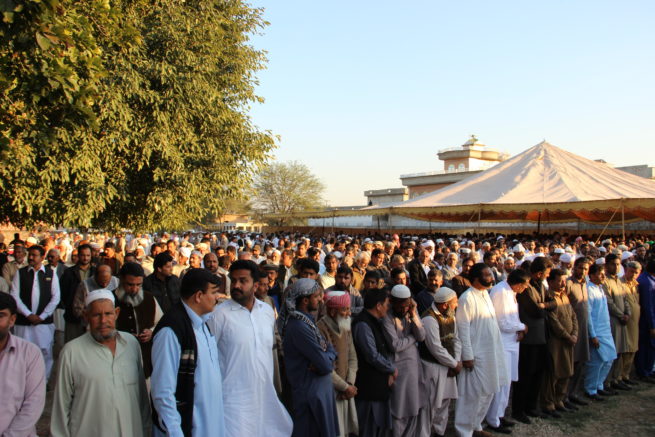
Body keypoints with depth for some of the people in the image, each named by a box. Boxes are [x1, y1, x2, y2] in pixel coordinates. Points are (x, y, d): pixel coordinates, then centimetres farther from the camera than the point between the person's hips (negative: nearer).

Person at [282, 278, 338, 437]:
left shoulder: (307, 320, 7)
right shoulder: (300, 327, -25)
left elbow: (329, 348, 8)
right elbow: (325, 365, -25)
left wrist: (328, 356, -13)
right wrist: (329, 358, -4)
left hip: (320, 388, 10)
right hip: (311, 393, -10)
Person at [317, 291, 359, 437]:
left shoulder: (346, 328, 9)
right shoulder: (321, 329, -17)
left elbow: (352, 357, 10)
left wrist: (350, 384, -4)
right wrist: (345, 387, -11)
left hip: (346, 391, 7)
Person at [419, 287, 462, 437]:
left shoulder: (450, 316, 4)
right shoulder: (430, 319, -23)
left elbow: (456, 339, 9)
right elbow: (436, 349, -23)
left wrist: (457, 362, -4)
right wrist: (455, 364, -12)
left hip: (447, 366, 8)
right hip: (432, 367, -8)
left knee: (444, 401, 18)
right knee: (430, 403, 1)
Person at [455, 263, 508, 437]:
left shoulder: (485, 294, 9)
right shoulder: (467, 297, -18)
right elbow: (463, 328, -19)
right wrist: (467, 356, -19)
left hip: (491, 353, 9)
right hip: (476, 355, -9)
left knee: (488, 392, 17)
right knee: (472, 394, 1)